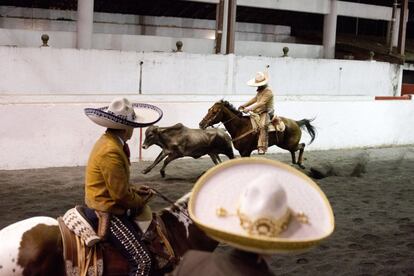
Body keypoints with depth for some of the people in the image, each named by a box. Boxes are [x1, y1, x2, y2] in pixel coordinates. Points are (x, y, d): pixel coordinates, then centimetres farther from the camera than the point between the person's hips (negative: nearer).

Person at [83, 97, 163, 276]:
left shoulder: (109, 142, 8)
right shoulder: (111, 151, -25)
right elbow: (121, 194, -22)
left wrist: (135, 191, 8)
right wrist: (141, 201, -4)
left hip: (105, 205, 11)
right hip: (106, 212, -11)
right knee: (142, 261, -14)